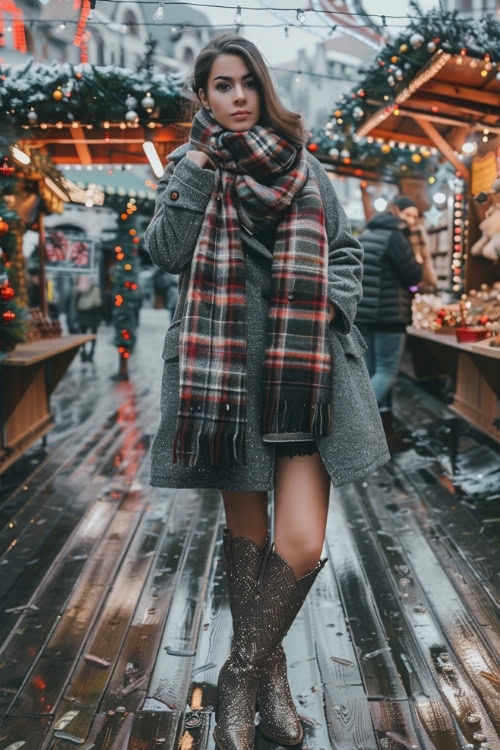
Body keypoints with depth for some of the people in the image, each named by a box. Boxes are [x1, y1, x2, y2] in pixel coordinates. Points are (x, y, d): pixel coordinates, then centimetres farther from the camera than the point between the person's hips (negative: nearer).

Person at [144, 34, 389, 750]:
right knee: (246, 529, 10)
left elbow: (346, 249, 18)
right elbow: (168, 252, -5)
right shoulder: (188, 167, 11)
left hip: (304, 369, 1)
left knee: (302, 543, -8)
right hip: (228, 369, 0)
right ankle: (267, 674, 30)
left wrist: (329, 302, 0)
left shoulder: (303, 166, 13)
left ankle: (241, 676, 15)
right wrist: (198, 168, -9)